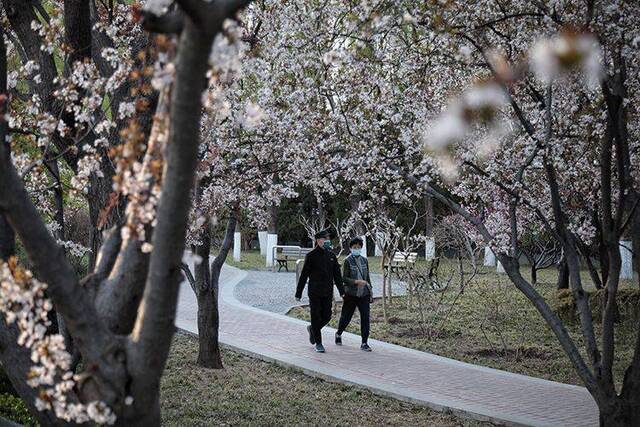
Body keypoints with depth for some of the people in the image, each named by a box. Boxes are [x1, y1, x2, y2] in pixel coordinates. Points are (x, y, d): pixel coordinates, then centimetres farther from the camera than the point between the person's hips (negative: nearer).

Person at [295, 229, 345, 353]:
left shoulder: (331, 255, 7)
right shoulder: (311, 256, -7)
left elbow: (337, 274, 11)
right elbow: (303, 276, -6)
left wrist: (342, 291, 5)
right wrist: (298, 293, -7)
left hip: (327, 293, 5)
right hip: (314, 293, -5)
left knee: (326, 316, 6)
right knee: (316, 317, -1)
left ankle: (312, 329, 35)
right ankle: (318, 343, 10)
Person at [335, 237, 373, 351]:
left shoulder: (364, 260, 8)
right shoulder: (347, 261, -7)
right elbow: (344, 278, -11)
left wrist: (370, 290, 14)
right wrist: (357, 282, -24)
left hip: (364, 294, 3)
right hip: (351, 294, -3)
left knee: (365, 317, -7)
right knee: (346, 317, 9)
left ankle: (364, 343, -3)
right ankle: (338, 334, 37)